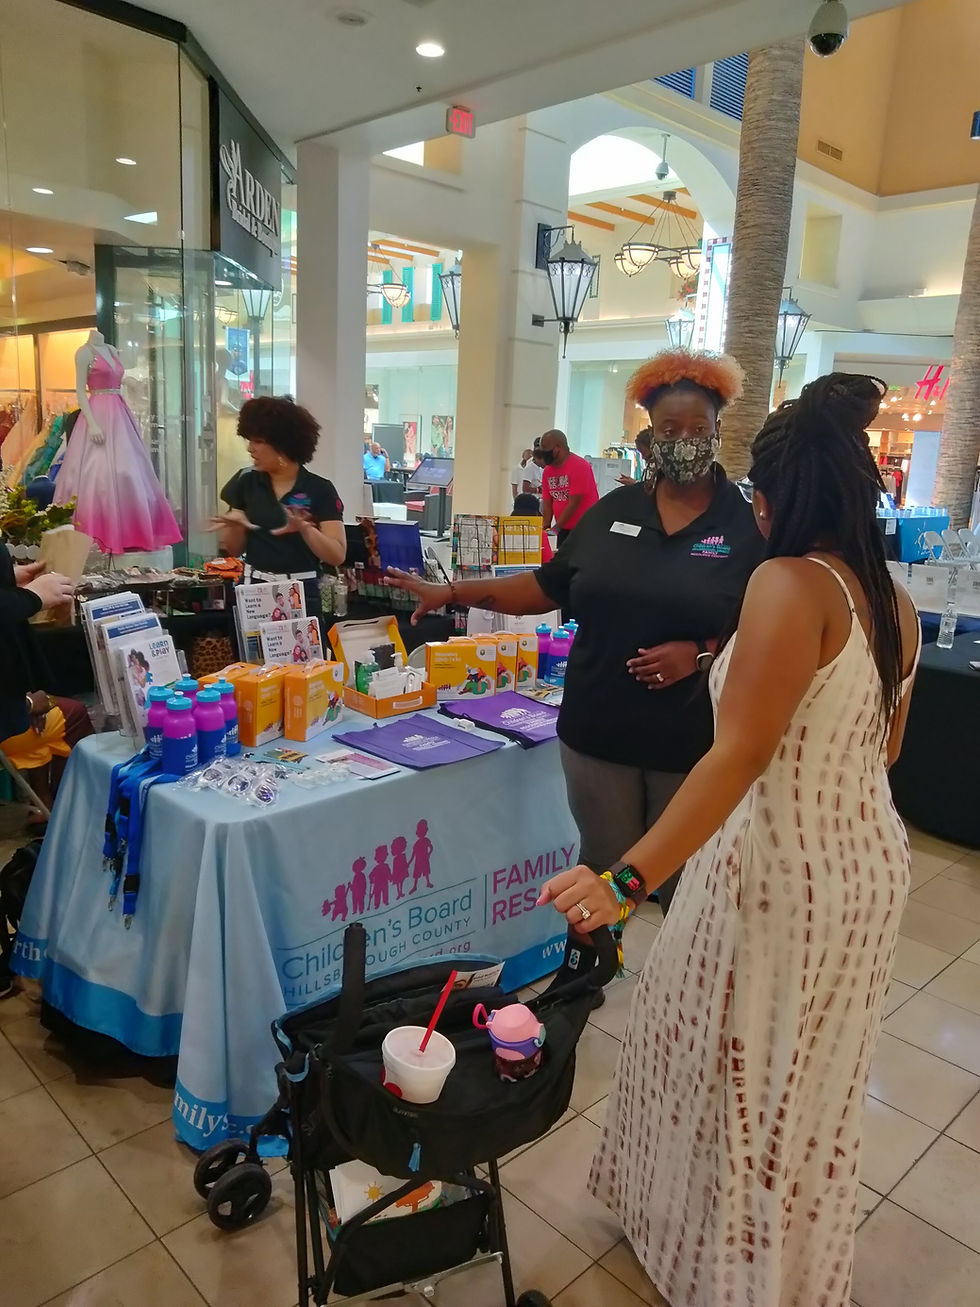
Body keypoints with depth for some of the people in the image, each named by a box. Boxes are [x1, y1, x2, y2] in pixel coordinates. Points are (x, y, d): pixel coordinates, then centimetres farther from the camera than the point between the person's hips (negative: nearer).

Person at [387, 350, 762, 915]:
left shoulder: (748, 525, -4)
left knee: (682, 879, 11)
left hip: (694, 740, -2)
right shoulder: (614, 510, 6)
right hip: (599, 731, 3)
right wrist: (451, 593, 7)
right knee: (603, 870, 14)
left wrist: (702, 654, -19)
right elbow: (548, 587, 12)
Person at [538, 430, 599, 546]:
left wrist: (555, 529, -18)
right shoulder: (547, 471, 7)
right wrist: (545, 528, -7)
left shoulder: (580, 466, -14)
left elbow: (573, 504, -18)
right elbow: (547, 504, 7)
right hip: (564, 530, 7)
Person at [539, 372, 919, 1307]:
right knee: (812, 1078, 26)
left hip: (783, 869, -8)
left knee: (735, 1068, 16)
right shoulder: (896, 605, 2)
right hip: (869, 862, 8)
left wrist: (629, 877, -36)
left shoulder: (792, 584, -22)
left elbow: (740, 756, -31)